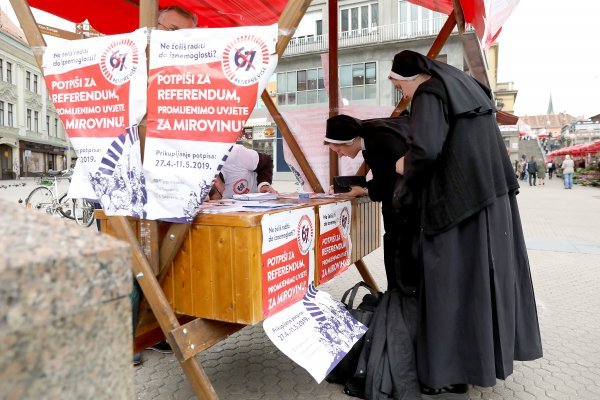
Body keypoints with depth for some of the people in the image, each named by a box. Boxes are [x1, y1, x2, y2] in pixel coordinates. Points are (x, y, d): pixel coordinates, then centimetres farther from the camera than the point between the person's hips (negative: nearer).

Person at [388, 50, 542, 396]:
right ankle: (495, 351, 32)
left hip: (458, 200, -9)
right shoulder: (468, 88, 17)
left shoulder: (429, 95, -9)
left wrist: (407, 168, -3)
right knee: (490, 271, 16)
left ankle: (453, 375, 9)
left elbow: (425, 150, -23)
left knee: (455, 281, -2)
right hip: (493, 192, 9)